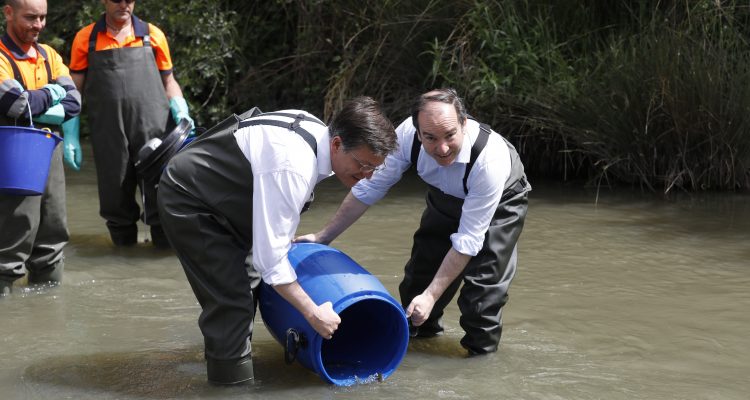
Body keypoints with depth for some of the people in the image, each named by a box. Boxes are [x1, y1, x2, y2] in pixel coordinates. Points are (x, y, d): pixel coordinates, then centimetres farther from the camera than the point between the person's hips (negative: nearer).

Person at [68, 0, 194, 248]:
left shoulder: (153, 35, 9)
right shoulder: (86, 39, 8)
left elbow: (168, 81, 16)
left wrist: (181, 112, -1)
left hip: (153, 131, 0)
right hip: (108, 135, 1)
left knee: (160, 197, -3)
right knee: (115, 197, 6)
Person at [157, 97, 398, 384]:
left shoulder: (315, 131, -7)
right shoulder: (292, 168, -35)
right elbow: (270, 258, -33)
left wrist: (286, 238, 17)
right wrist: (313, 313, -25)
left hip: (219, 195, 10)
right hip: (185, 201, -10)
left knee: (247, 278, 19)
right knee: (231, 298, -14)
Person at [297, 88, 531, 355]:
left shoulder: (491, 160, -43)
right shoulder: (407, 134, -32)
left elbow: (468, 240, -36)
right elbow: (369, 187, -17)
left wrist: (432, 295, -36)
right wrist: (324, 236, -14)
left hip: (501, 202, -4)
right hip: (445, 198, 4)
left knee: (485, 278, -17)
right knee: (422, 266, 4)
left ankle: (481, 354, 5)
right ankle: (420, 329, 32)